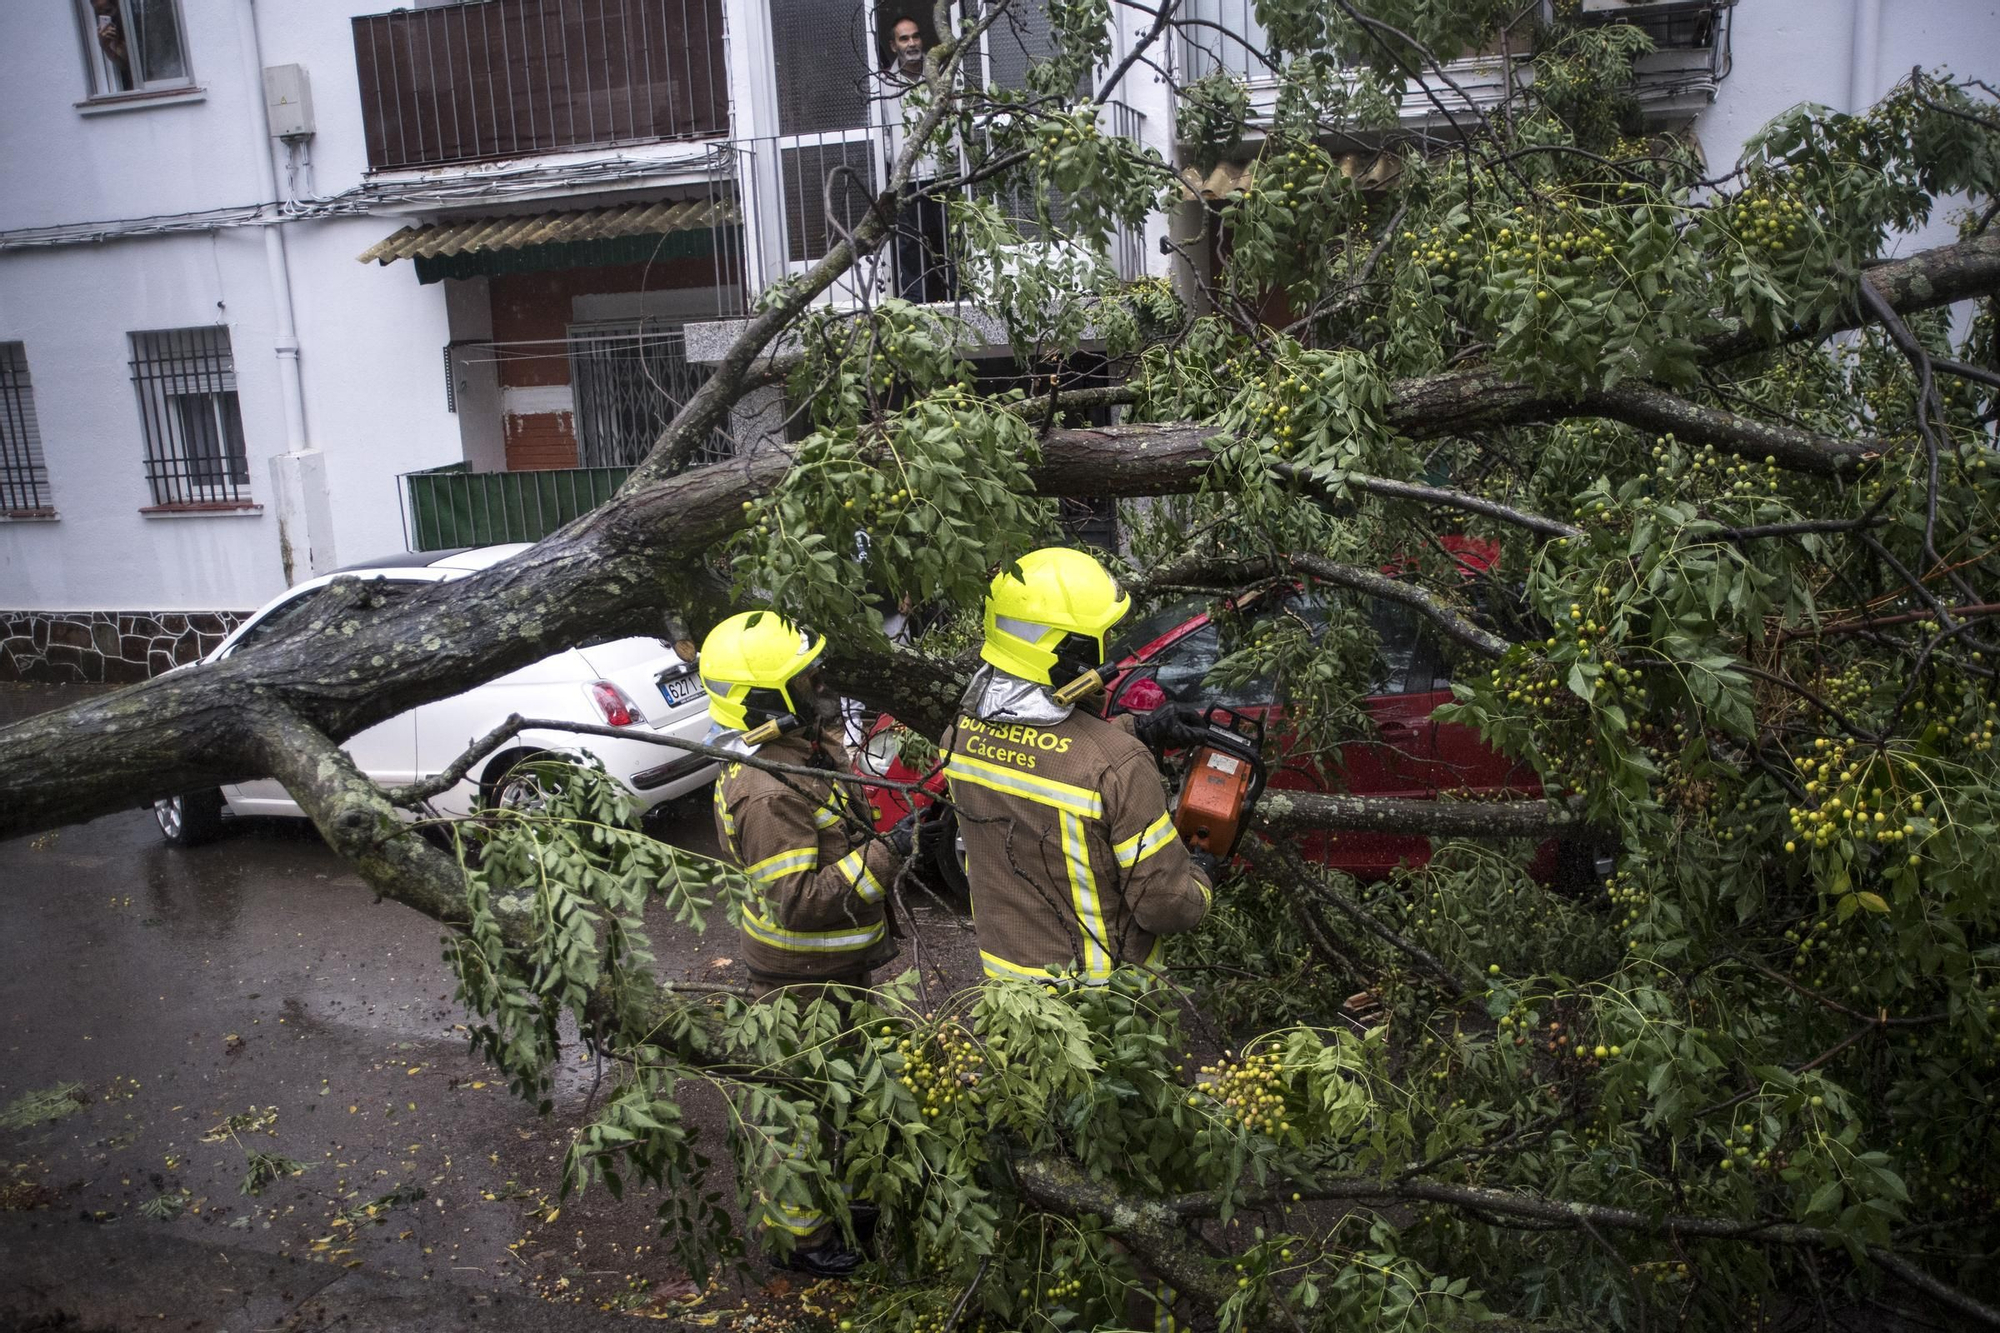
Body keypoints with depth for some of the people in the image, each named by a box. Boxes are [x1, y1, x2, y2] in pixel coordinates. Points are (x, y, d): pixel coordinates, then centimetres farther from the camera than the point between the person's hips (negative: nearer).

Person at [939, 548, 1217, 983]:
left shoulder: (961, 732, -12)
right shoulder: (1116, 766, -32)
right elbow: (1169, 907, -23)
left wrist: (1137, 727, 9)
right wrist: (1201, 874, -2)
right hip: (1102, 995, -5)